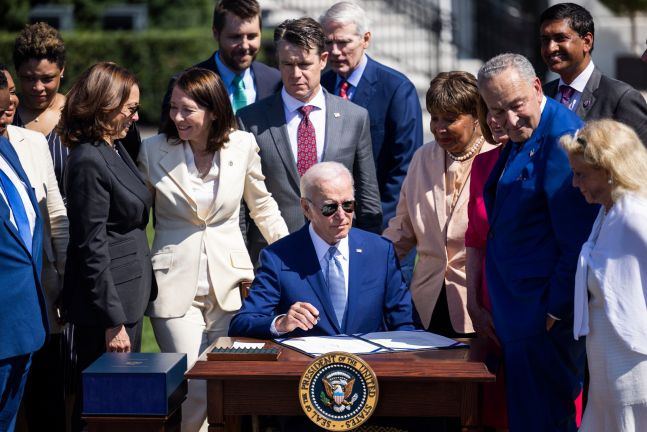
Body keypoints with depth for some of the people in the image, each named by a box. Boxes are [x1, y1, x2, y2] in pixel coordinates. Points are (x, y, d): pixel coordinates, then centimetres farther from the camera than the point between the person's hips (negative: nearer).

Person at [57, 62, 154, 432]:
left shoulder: (116, 148, 10)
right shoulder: (89, 161, -19)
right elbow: (92, 249, -20)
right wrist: (113, 321, -20)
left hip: (131, 295, 9)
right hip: (108, 304, -9)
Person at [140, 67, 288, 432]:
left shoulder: (243, 145, 0)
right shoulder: (153, 150, -2)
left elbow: (263, 207, 13)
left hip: (229, 282, 2)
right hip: (175, 283, -1)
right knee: (194, 389, -8)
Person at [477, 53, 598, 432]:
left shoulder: (561, 139, -18)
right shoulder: (521, 138, 13)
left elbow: (578, 240, -21)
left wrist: (557, 311, -18)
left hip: (547, 315, -10)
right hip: (518, 312, 10)